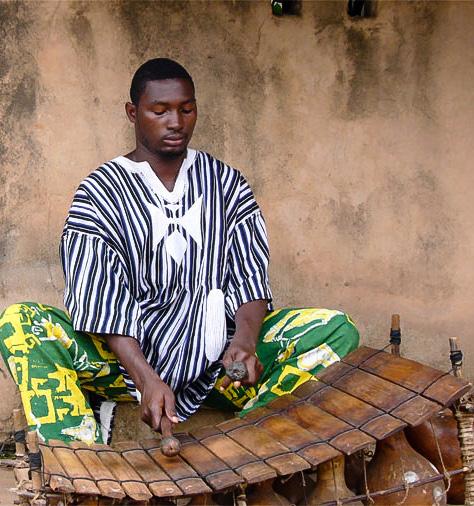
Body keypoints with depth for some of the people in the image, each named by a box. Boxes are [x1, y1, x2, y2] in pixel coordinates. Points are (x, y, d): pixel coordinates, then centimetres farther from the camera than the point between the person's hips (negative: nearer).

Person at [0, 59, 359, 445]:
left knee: (338, 330, -20)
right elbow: (102, 304, -9)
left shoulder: (226, 184, 10)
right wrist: (147, 380, -26)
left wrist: (245, 341, -21)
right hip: (129, 358, -2)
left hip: (217, 359, 2)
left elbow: (251, 279, 3)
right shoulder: (100, 193, 1)